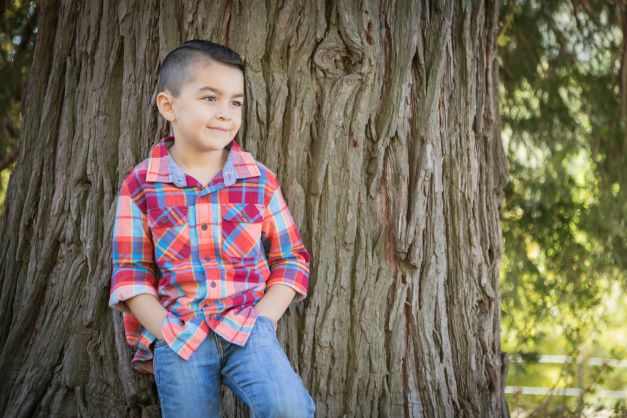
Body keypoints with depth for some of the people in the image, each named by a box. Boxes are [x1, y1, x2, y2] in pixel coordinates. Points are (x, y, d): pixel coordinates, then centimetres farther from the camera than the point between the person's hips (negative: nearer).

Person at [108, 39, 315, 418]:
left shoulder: (260, 180, 6)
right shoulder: (140, 185, 3)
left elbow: (291, 259, 9)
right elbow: (131, 272, 4)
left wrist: (260, 323, -5)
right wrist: (169, 333, -8)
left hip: (247, 328, 0)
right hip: (176, 333, 0)